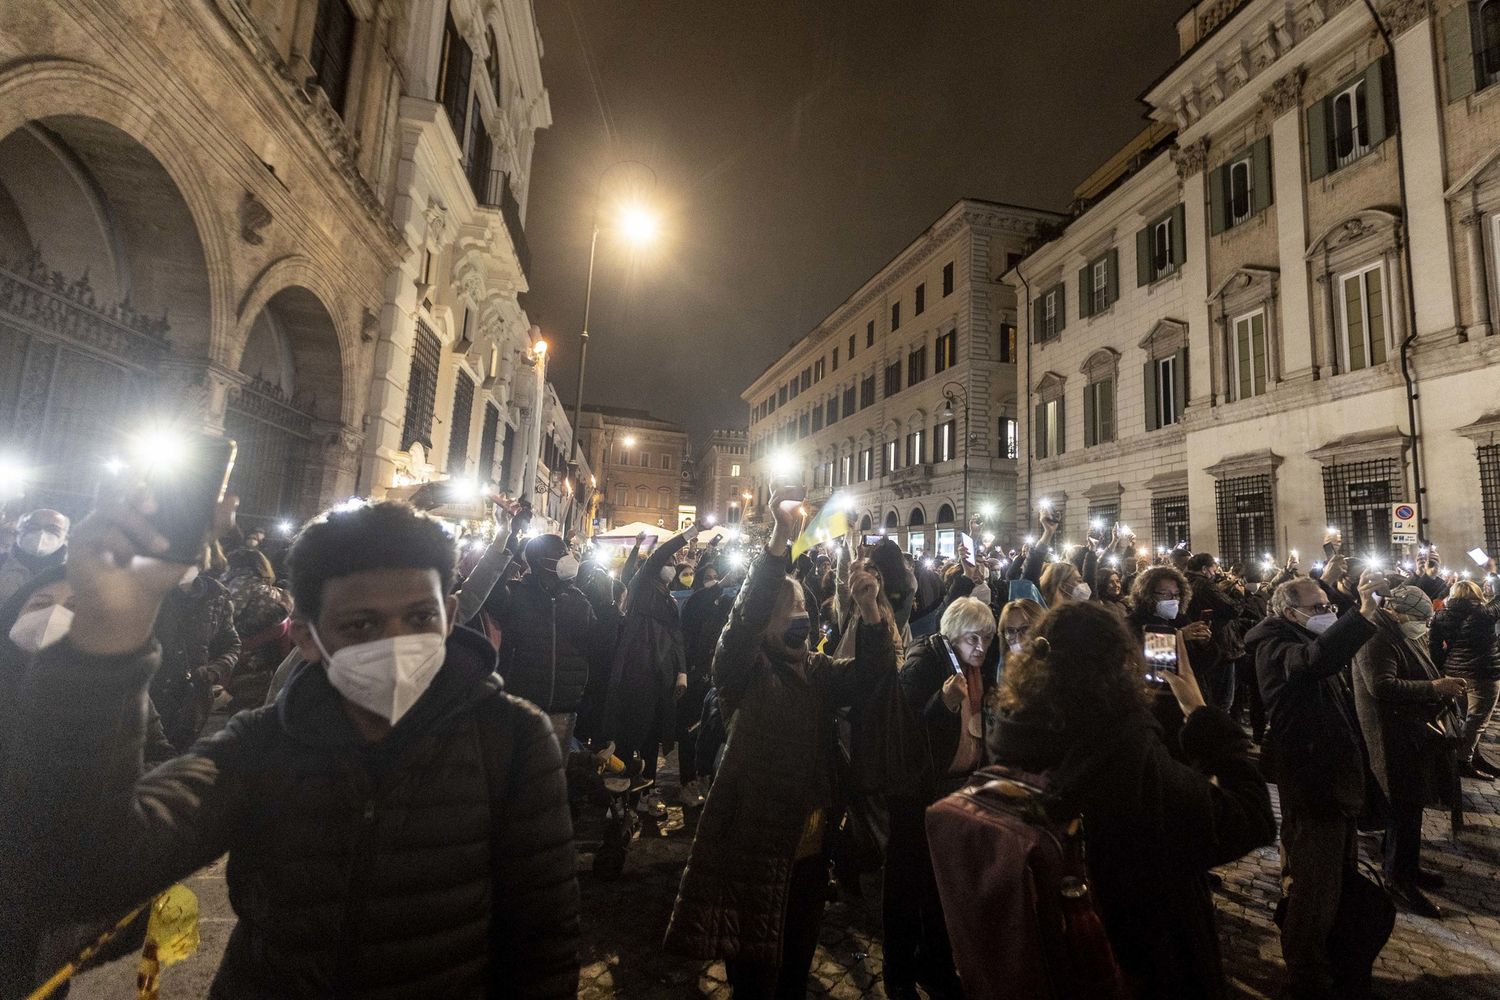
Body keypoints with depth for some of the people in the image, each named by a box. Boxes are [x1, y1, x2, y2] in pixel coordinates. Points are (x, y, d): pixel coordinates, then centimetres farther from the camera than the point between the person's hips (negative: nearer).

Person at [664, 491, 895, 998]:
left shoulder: (818, 670, 8)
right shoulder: (743, 668, -9)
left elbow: (870, 667, -7)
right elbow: (745, 618, -28)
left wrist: (868, 608, -27)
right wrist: (780, 539, -40)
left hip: (810, 847, 6)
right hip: (753, 847, -5)